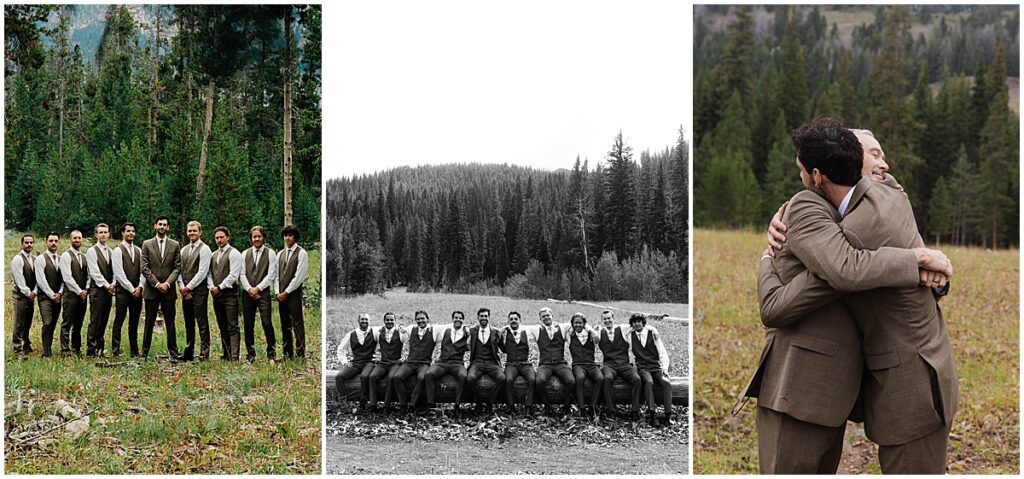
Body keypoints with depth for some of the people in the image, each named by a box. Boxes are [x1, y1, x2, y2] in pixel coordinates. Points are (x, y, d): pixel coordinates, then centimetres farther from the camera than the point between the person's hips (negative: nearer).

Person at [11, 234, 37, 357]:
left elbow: (37, 277, 10)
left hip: (31, 295, 7)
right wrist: (28, 293, -12)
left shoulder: (34, 259, 12)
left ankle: (26, 346, 23)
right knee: (19, 324, -6)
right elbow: (19, 279, -13)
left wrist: (34, 292, -4)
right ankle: (18, 348, -3)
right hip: (21, 295, -7)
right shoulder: (17, 259, -9)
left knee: (28, 323, 13)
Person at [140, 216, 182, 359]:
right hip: (151, 289, -1)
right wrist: (157, 284, -10)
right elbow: (144, 268, -1)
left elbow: (177, 268, 3)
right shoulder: (147, 244, 5)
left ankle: (173, 352, 5)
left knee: (170, 322, 2)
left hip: (168, 289, 1)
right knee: (149, 322, 3)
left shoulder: (175, 245, 8)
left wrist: (167, 283, -10)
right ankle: (145, 352, 10)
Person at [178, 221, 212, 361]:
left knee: (202, 323, -5)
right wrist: (182, 287, -2)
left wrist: (188, 288, -10)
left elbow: (202, 272, -12)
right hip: (185, 291, 7)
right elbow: (179, 270, 13)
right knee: (189, 323, 11)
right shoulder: (183, 250, 16)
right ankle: (188, 352, 16)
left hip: (199, 290, -7)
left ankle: (204, 353, -4)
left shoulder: (204, 249, -5)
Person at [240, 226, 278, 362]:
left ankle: (271, 354, -4)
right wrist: (249, 289, -8)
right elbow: (242, 274, 6)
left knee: (267, 322, -10)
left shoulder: (270, 253, 3)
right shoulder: (245, 254, 12)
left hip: (263, 293, -3)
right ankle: (250, 354, 13)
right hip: (247, 293, 3)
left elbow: (271, 274, -4)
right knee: (248, 325, 5)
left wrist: (258, 288, -10)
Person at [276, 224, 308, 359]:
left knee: (297, 323, -7)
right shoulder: (280, 254, 16)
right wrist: (277, 292, 2)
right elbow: (276, 275, 15)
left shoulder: (301, 253, -4)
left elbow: (299, 276, -10)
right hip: (281, 295, 6)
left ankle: (300, 354, -7)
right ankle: (286, 353, 14)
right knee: (285, 324, 9)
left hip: (294, 293, -6)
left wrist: (286, 292, -10)